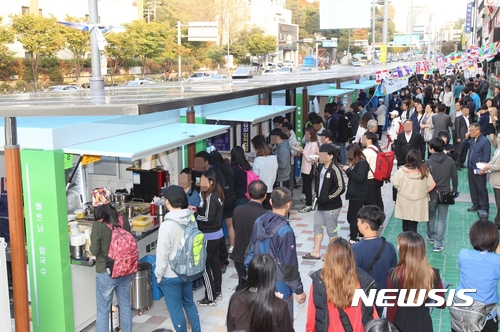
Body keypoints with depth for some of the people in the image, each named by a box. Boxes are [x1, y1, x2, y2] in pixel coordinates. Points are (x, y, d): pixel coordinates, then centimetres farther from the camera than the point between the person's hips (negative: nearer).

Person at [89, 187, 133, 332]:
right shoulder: (123, 219, -6)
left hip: (106, 273, -5)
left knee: (103, 310, 9)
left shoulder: (98, 225, -21)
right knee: (125, 305, 20)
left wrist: (90, 243, 6)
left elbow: (94, 251, -13)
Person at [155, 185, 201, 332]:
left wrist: (159, 274, -5)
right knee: (189, 303, 24)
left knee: (176, 309, 11)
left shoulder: (167, 225, -25)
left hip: (170, 275, -6)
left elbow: (162, 253, -19)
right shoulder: (191, 219, -6)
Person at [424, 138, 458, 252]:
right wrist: (454, 190, 16)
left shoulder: (428, 162, -15)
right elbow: (455, 177, 1)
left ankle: (431, 236, 40)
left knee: (431, 216, 20)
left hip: (432, 194, -1)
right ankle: (438, 244, 5)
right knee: (442, 219, 6)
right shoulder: (450, 161, -6)